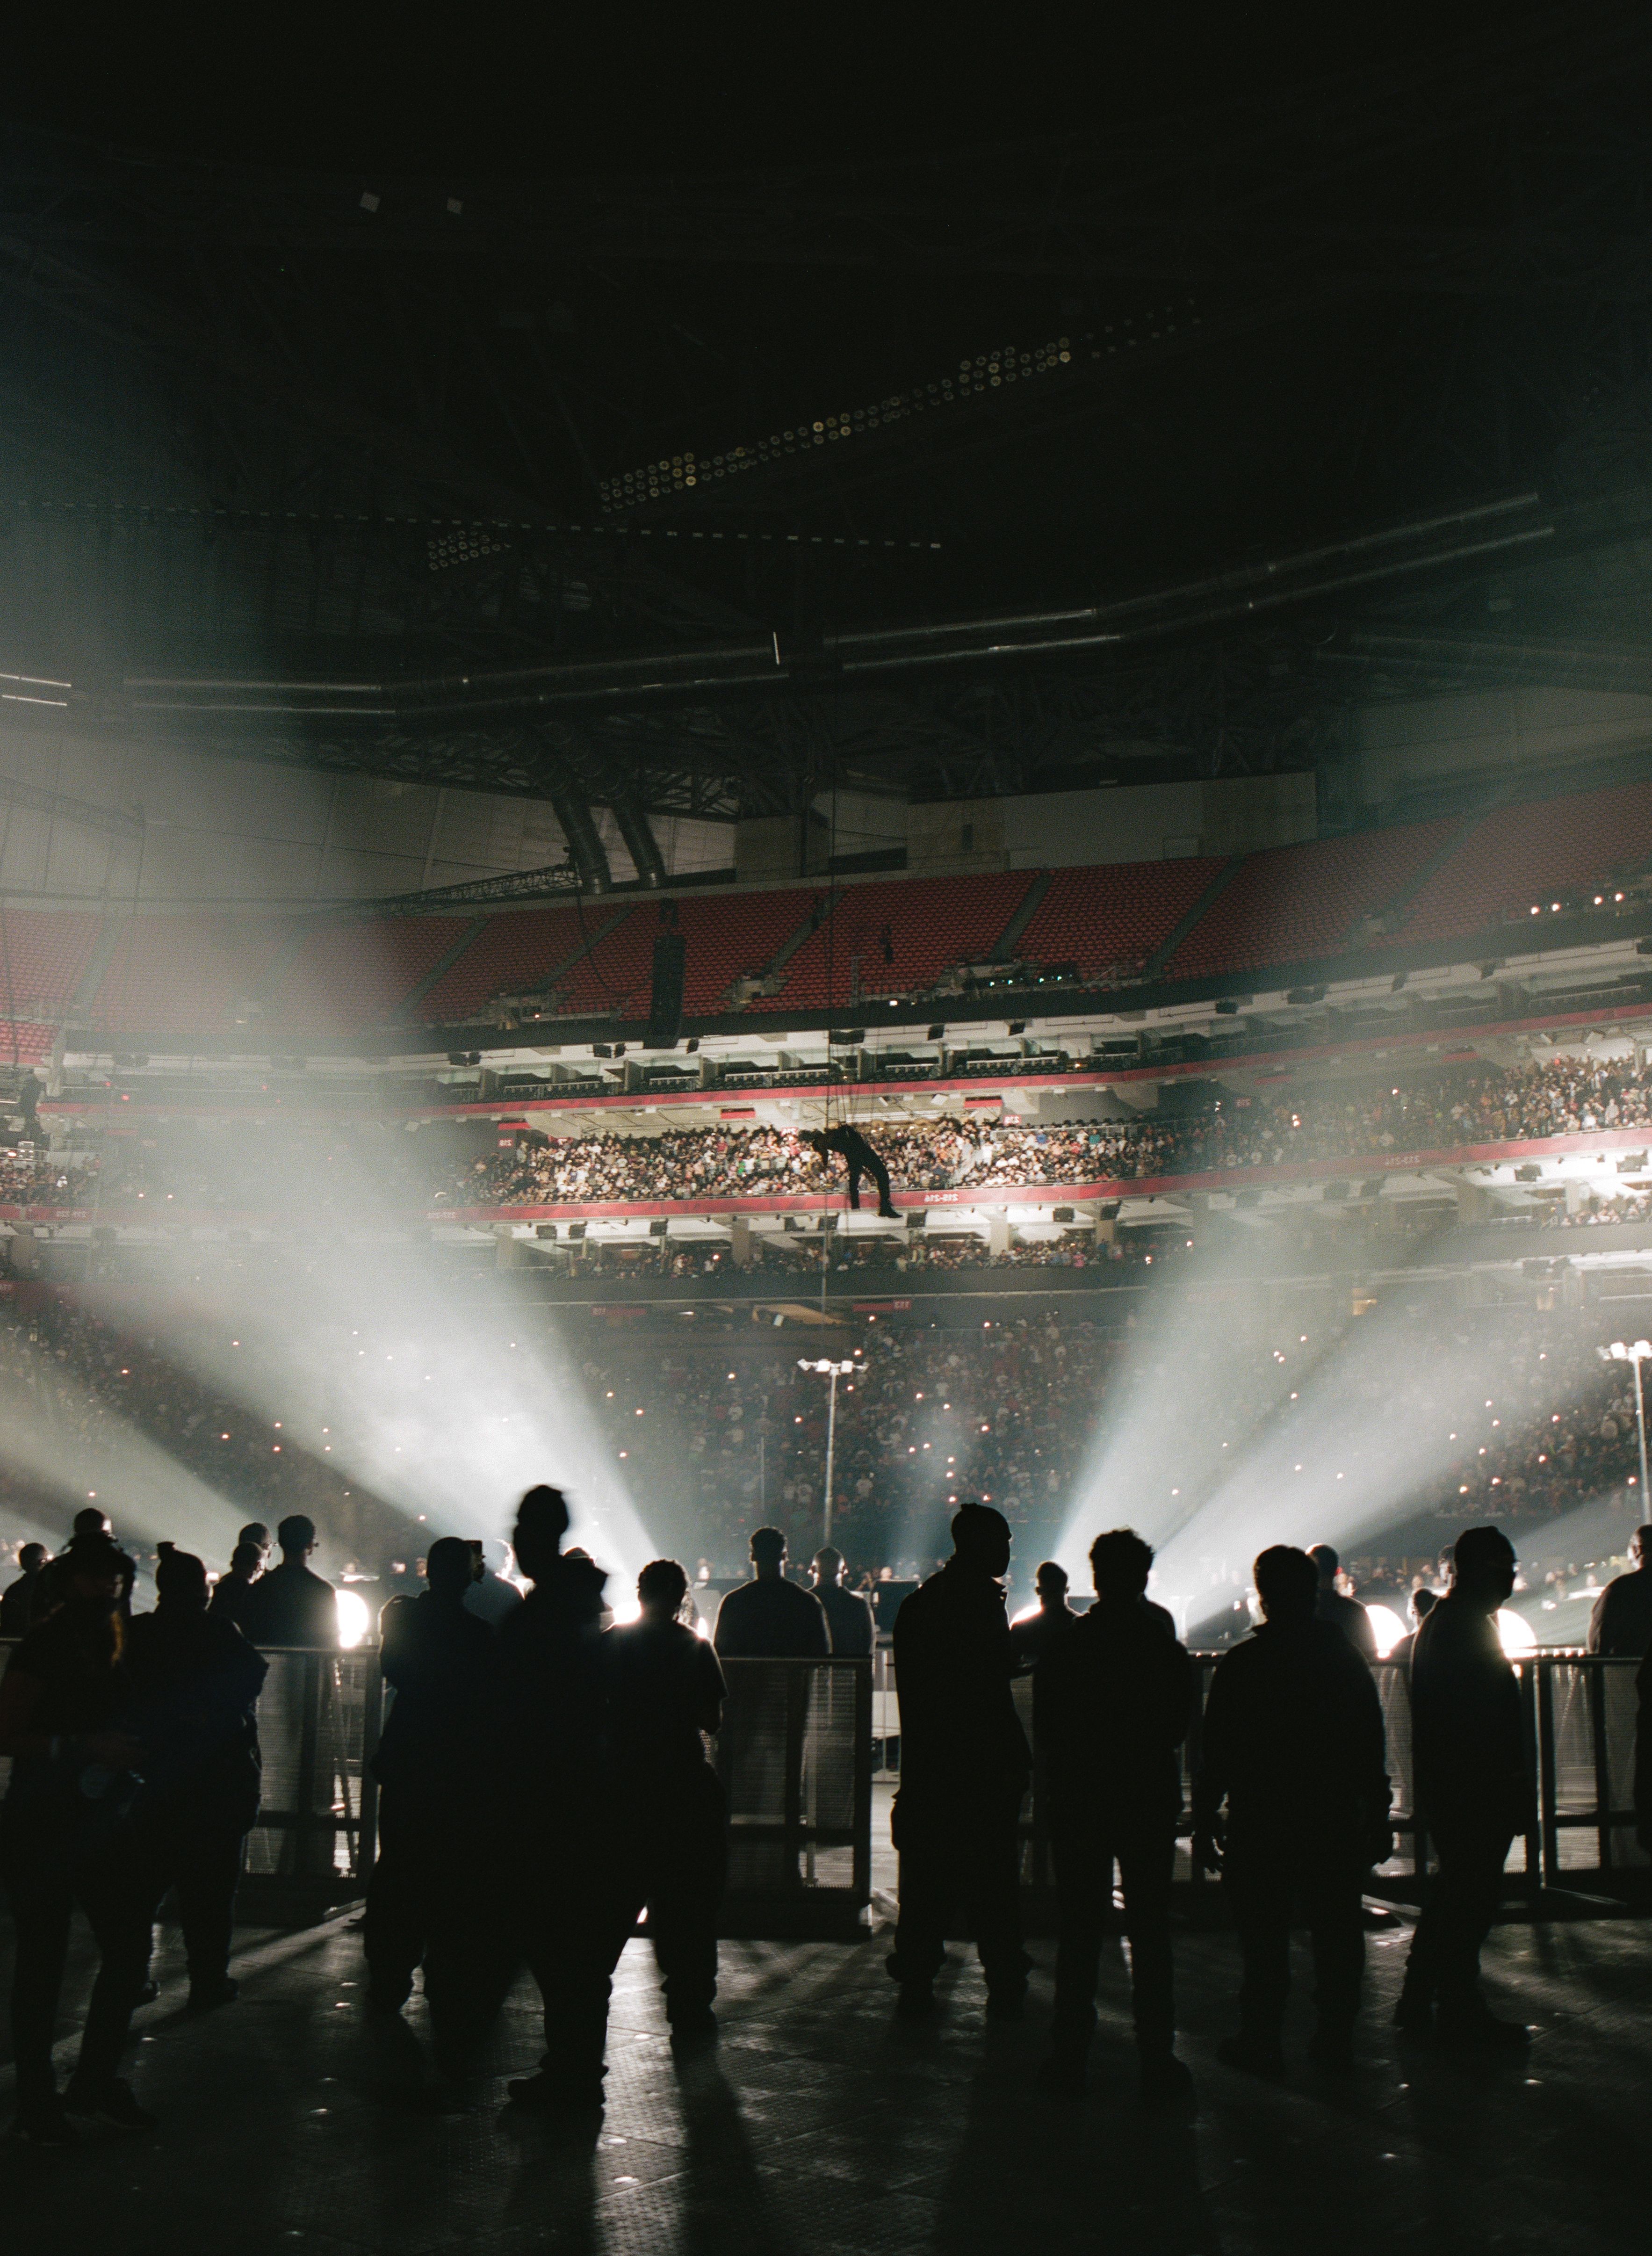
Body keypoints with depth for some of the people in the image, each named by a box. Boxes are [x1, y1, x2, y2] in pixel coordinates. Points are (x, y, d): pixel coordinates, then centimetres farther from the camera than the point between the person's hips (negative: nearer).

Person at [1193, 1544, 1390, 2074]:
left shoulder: (1240, 1664, -8)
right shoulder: (1347, 1659, 2)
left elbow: (1216, 1754, -7)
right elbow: (1373, 1751, 7)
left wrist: (1205, 1822, 0)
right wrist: (1377, 1820, 14)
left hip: (1260, 1822, -3)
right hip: (1337, 1823, 3)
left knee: (1263, 1937, 3)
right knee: (1336, 1932, 12)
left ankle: (1261, 2042, 6)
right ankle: (1336, 2039, 17)